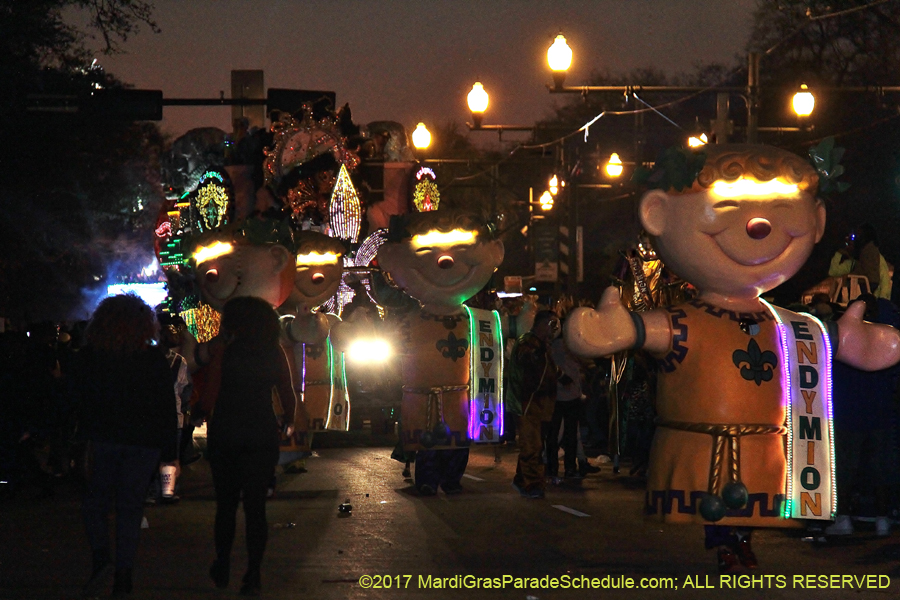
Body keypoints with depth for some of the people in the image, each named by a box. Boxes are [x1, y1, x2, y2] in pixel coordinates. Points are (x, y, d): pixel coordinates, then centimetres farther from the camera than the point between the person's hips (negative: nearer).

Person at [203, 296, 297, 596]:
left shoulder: (224, 351, -7)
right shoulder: (275, 353, 0)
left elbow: (210, 392, -10)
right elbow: (288, 395, 2)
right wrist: (287, 422, 19)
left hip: (225, 434, -1)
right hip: (263, 434, 1)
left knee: (226, 504, 13)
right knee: (256, 506, 3)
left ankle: (222, 568, 20)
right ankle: (252, 575, -3)